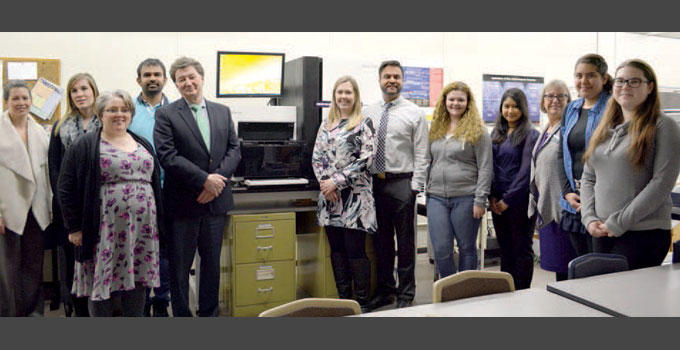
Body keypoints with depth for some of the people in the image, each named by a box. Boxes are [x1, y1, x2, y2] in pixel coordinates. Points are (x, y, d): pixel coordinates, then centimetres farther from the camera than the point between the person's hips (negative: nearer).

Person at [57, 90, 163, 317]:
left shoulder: (143, 145, 15)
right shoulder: (84, 146, 1)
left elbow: (155, 183, 18)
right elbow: (67, 188, -2)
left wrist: (158, 224, 13)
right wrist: (74, 227, -7)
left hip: (142, 228, 4)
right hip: (104, 229, -4)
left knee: (137, 281, 9)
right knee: (101, 281, 3)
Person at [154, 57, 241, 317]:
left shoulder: (223, 112, 10)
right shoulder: (166, 114, -3)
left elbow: (234, 150, 5)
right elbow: (167, 157, -13)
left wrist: (218, 179, -12)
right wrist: (204, 180, -18)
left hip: (216, 200, 4)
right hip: (183, 203, -4)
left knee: (212, 262, 14)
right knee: (179, 266, 6)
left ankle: (209, 313, 27)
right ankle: (181, 315, 20)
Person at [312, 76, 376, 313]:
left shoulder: (364, 124, -2)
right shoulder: (326, 125, 14)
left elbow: (365, 159, -11)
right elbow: (316, 158, 11)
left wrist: (336, 182, -14)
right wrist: (325, 183, -6)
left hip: (354, 195, -5)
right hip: (329, 196, 5)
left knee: (356, 251, -3)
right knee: (337, 250, 10)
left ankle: (362, 302, 9)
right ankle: (343, 298, 21)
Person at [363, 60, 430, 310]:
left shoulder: (414, 113, -1)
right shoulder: (368, 113, 8)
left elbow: (421, 154, -4)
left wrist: (416, 187, -11)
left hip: (402, 183, -3)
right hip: (374, 183, 4)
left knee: (405, 242, 6)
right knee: (381, 241, 13)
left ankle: (406, 294, 19)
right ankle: (385, 291, 27)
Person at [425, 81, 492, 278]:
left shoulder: (477, 130, -3)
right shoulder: (436, 129, 12)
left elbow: (485, 168, -7)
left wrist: (480, 200, -12)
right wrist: (427, 191, 13)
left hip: (465, 198, -4)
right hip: (437, 197, 4)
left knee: (466, 248, 7)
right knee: (441, 250, 2)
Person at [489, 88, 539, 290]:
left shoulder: (530, 135, -6)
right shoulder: (496, 133, 12)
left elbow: (526, 170, -13)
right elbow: (489, 166, 10)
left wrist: (508, 199, -14)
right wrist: (492, 196, -1)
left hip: (519, 199, -6)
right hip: (497, 200, 6)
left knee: (522, 249, 4)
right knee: (505, 248, 13)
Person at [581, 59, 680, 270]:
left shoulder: (663, 126, -4)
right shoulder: (604, 128, 14)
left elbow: (662, 183, -12)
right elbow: (588, 178, 14)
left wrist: (619, 223, -15)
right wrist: (590, 218, -1)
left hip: (644, 234, -5)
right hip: (602, 233, 6)